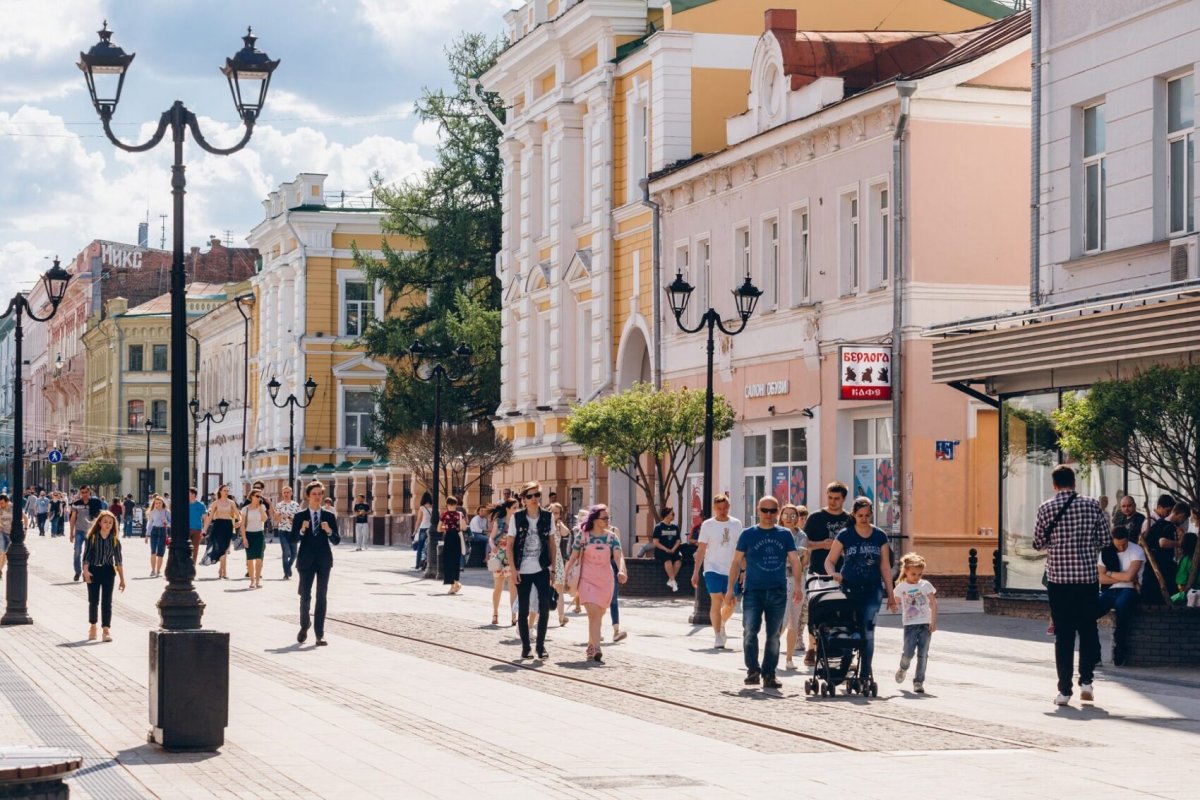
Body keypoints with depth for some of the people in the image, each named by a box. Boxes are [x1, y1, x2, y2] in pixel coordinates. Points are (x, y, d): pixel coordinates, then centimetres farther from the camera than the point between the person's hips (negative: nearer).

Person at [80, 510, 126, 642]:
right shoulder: (92, 537, -4)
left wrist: (122, 579, 3)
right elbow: (86, 556, -6)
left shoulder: (114, 540, 1)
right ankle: (92, 627, 25)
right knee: (93, 600, 8)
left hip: (108, 571, 0)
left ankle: (106, 629, -6)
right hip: (93, 570, 0)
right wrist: (85, 571, -20)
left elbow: (118, 560, 4)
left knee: (107, 601, -5)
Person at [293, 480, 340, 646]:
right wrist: (301, 530, -20)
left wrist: (329, 531, -17)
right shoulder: (299, 516, 1)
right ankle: (304, 627, 27)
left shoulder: (330, 516, 4)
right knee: (305, 596, 3)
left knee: (321, 597, 0)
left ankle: (319, 635, 1)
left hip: (323, 560, 1)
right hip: (306, 560, -1)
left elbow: (336, 541, 2)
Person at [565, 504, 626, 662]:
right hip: (587, 580, -3)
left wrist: (621, 571, -30)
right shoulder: (583, 536, -2)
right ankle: (596, 649, -24)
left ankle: (591, 646, 27)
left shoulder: (611, 537, 2)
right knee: (593, 614, -16)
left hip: (605, 581, 3)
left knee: (598, 615, 10)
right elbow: (573, 557, 1)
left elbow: (618, 556, -10)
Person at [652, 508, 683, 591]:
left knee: (678, 560, -28)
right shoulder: (658, 527, 2)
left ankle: (670, 581, -21)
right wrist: (666, 549, -15)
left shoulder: (675, 527, 17)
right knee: (668, 560, -35)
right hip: (661, 551, -4)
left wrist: (673, 549, -5)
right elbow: (656, 542, -4)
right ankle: (673, 581, -33)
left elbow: (678, 541, 15)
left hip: (673, 551, 4)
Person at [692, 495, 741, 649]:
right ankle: (718, 637, -5)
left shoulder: (736, 524, 7)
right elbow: (701, 549, 1)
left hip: (731, 571, 3)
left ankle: (721, 624, 36)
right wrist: (695, 572, -2)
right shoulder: (707, 525, -1)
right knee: (716, 602, -10)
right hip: (713, 569, -3)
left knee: (730, 605, 8)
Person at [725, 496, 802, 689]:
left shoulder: (785, 535, 9)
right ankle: (753, 671, -9)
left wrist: (798, 585, -9)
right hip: (753, 591, -2)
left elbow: (794, 560, 5)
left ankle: (769, 675, 12)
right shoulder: (748, 534, 5)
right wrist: (730, 589, 1)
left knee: (774, 635, 6)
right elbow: (737, 562, 7)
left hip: (778, 592, 2)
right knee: (750, 631, -14)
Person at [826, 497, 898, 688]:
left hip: (872, 590, 0)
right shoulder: (845, 536, 2)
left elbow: (885, 567, 11)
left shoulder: (880, 537, 7)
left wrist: (890, 594, 9)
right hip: (849, 590, 0)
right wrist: (833, 573, -17)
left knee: (868, 631, -10)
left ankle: (865, 674, -8)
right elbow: (829, 561, 5)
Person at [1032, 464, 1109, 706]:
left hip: (1058, 578, 0)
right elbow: (1104, 539, 4)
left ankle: (1064, 690, 2)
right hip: (1087, 577, 0)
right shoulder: (1091, 505, -1)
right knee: (1088, 630, 14)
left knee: (1063, 634, 4)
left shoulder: (1046, 508, -4)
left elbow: (1038, 543, 2)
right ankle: (1086, 680, 3)